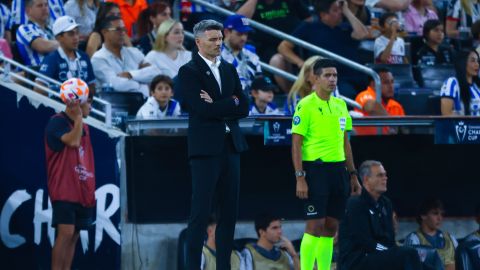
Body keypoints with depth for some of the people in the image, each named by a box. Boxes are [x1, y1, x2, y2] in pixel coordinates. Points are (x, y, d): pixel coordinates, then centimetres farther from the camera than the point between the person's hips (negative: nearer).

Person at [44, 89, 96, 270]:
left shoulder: (83, 127, 17)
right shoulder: (57, 122, -8)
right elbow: (73, 141, -24)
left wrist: (90, 190, 18)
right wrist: (78, 117, -14)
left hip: (81, 191, 8)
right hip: (64, 190, -8)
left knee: (74, 235, 6)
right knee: (65, 233, -16)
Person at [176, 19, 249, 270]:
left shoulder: (229, 70, 15)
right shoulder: (188, 72, -4)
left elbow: (244, 107, 7)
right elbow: (203, 110, -16)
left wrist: (218, 105, -8)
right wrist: (231, 103, -5)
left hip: (231, 147, 6)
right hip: (205, 148, -6)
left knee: (229, 212, 6)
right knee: (200, 212, -7)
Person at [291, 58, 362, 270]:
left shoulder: (340, 105, 13)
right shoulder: (305, 105, -7)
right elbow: (296, 144, -10)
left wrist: (353, 175, 17)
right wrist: (300, 178, -16)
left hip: (339, 169, 7)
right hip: (315, 169, -7)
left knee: (331, 227, 7)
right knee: (315, 225, -9)